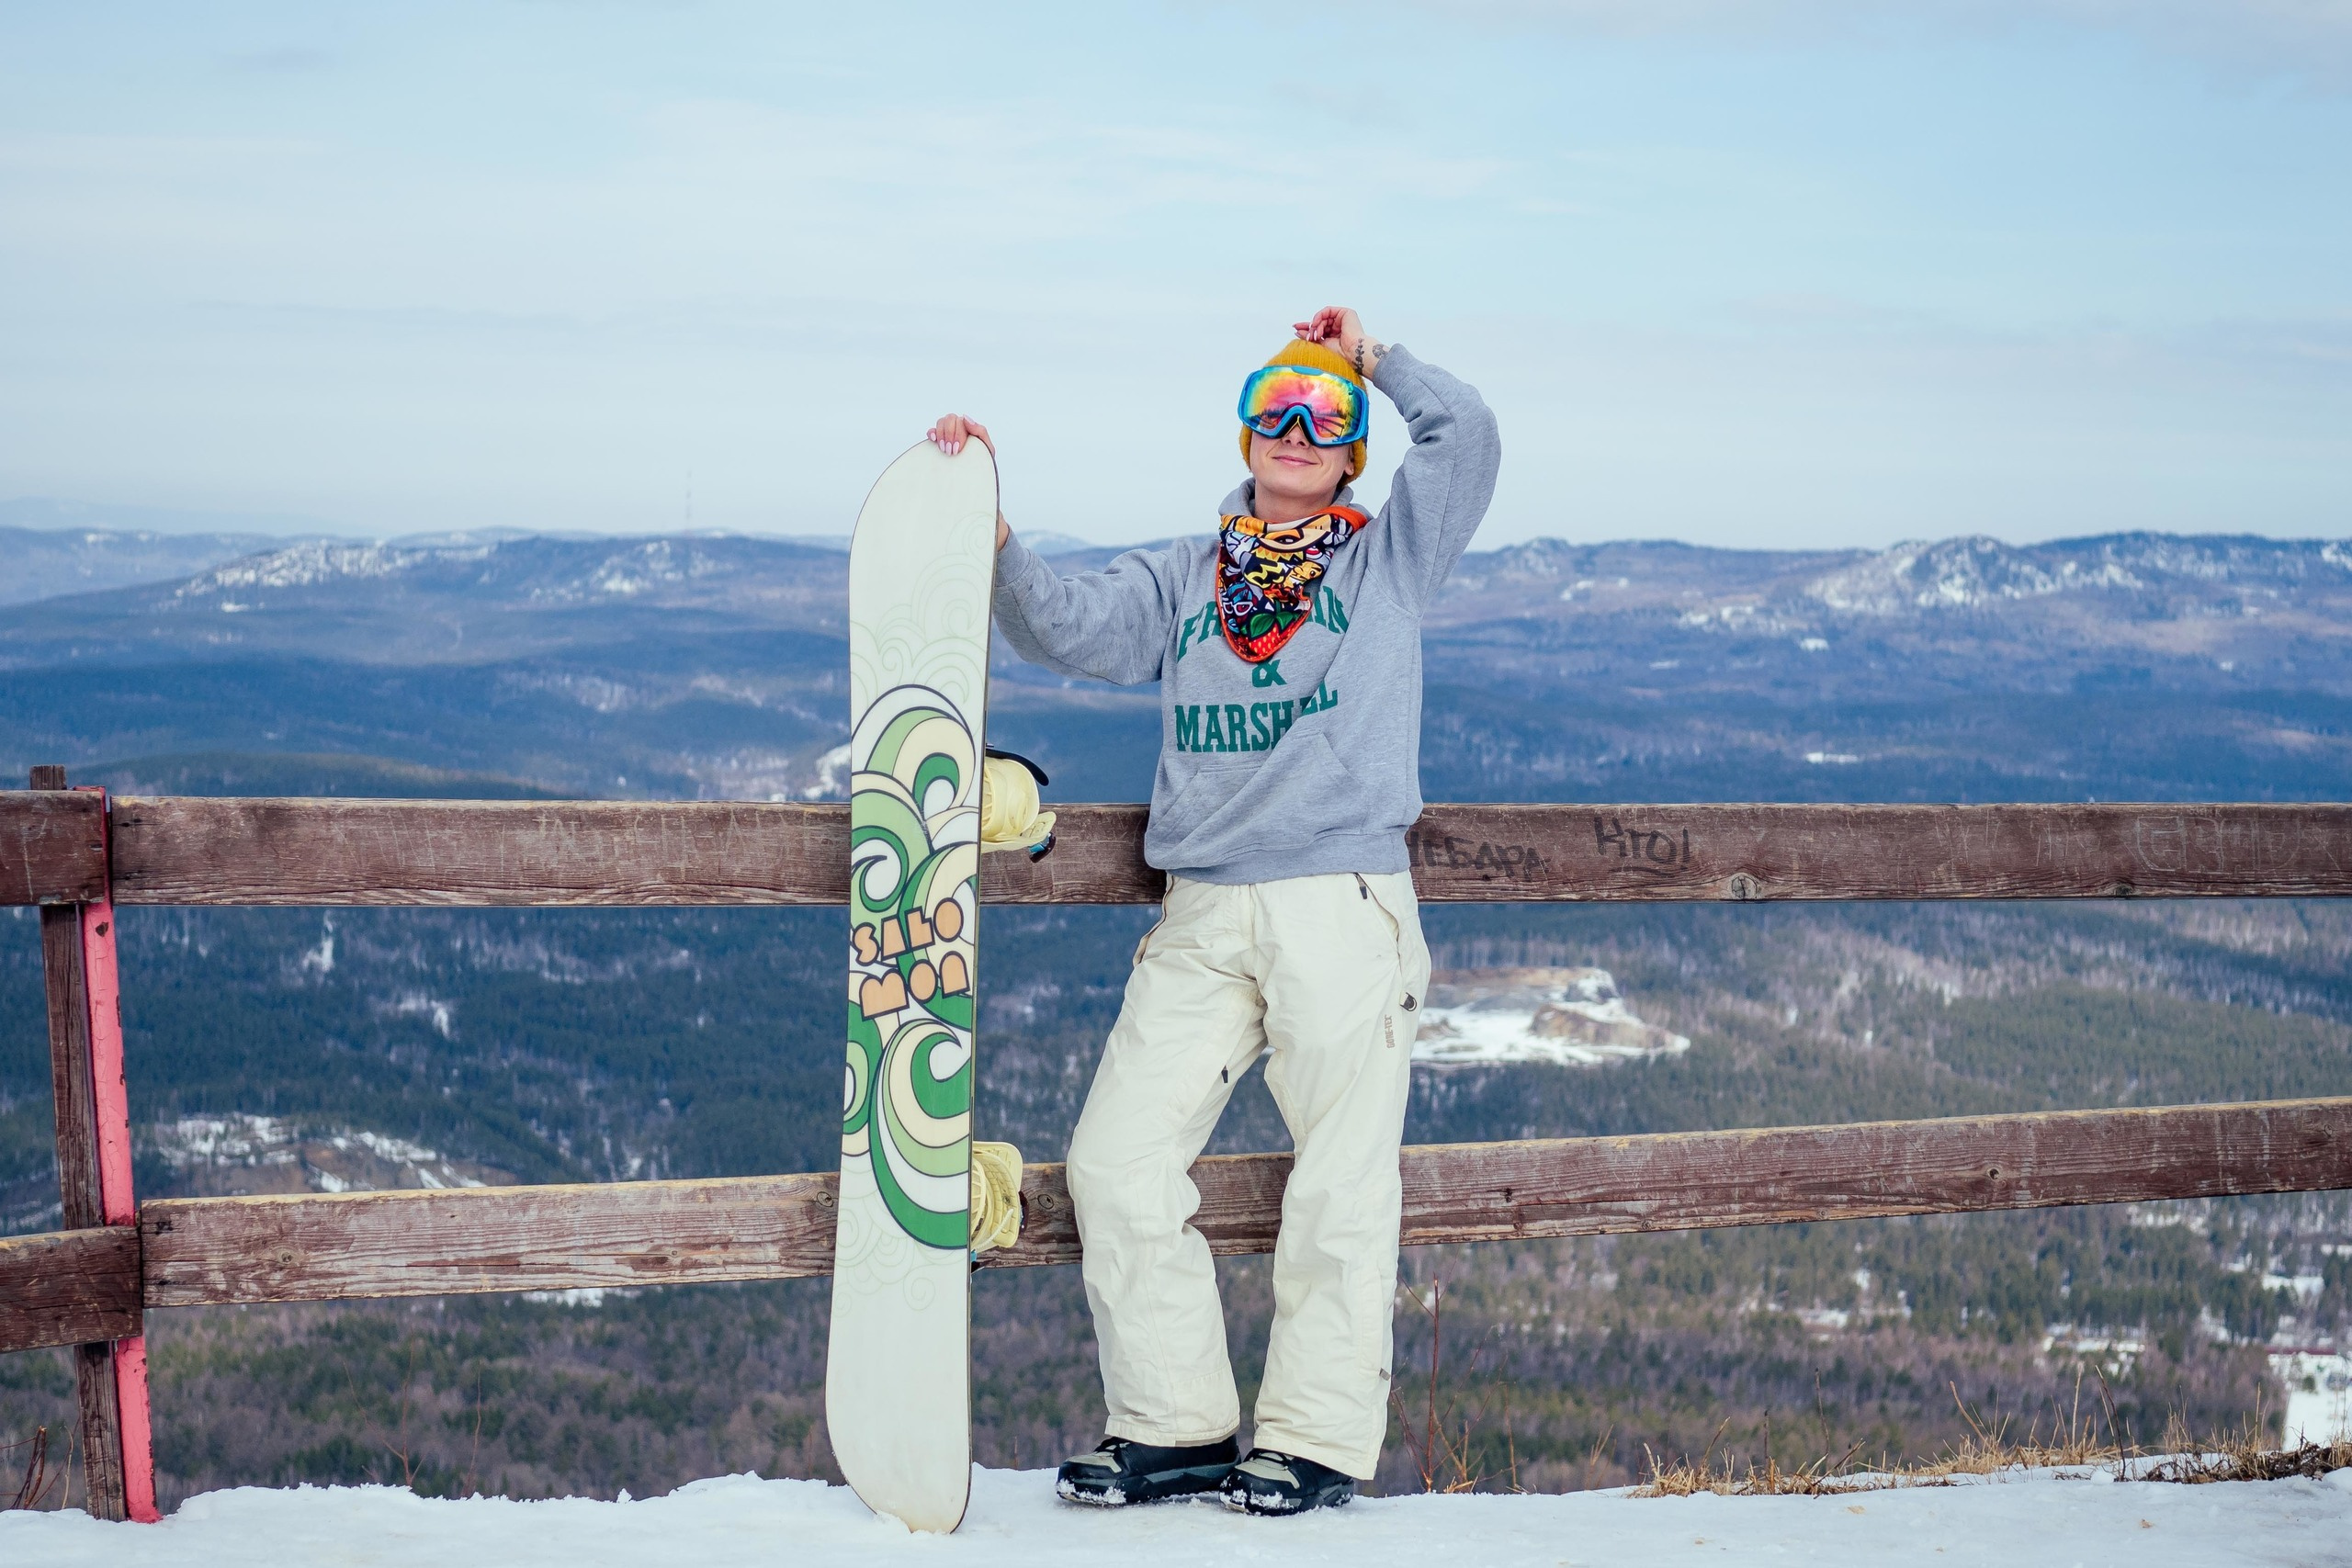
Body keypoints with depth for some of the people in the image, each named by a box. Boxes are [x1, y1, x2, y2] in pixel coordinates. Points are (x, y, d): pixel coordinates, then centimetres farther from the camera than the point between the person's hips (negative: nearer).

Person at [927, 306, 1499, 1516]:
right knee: (1117, 1162, -3)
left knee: (1339, 1184, -3)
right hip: (1200, 918, 3)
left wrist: (1370, 355, 11)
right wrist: (988, 531, -10)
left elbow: (1465, 435, -1)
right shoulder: (1180, 580, 18)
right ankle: (1174, 1426, 8)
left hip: (1344, 905, -3)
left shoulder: (1387, 559, 11)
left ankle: (1316, 1439, 6)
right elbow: (1068, 628, 3)